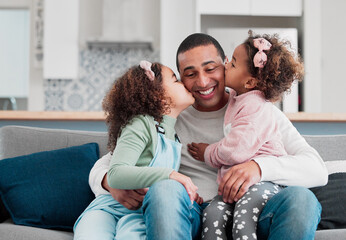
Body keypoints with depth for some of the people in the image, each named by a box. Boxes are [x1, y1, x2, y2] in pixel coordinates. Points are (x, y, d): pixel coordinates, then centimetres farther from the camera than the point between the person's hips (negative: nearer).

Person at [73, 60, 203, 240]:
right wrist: (169, 174, -27)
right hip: (110, 206, -4)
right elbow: (115, 174, -21)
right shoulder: (141, 124, -6)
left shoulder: (174, 135, 16)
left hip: (139, 214, 5)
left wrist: (189, 191, 7)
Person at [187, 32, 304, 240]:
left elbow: (236, 151, -20)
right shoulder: (236, 98, 18)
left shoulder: (255, 106, -12)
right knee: (212, 213, -18)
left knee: (242, 221, -30)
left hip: (264, 180, -8)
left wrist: (208, 154, -1)